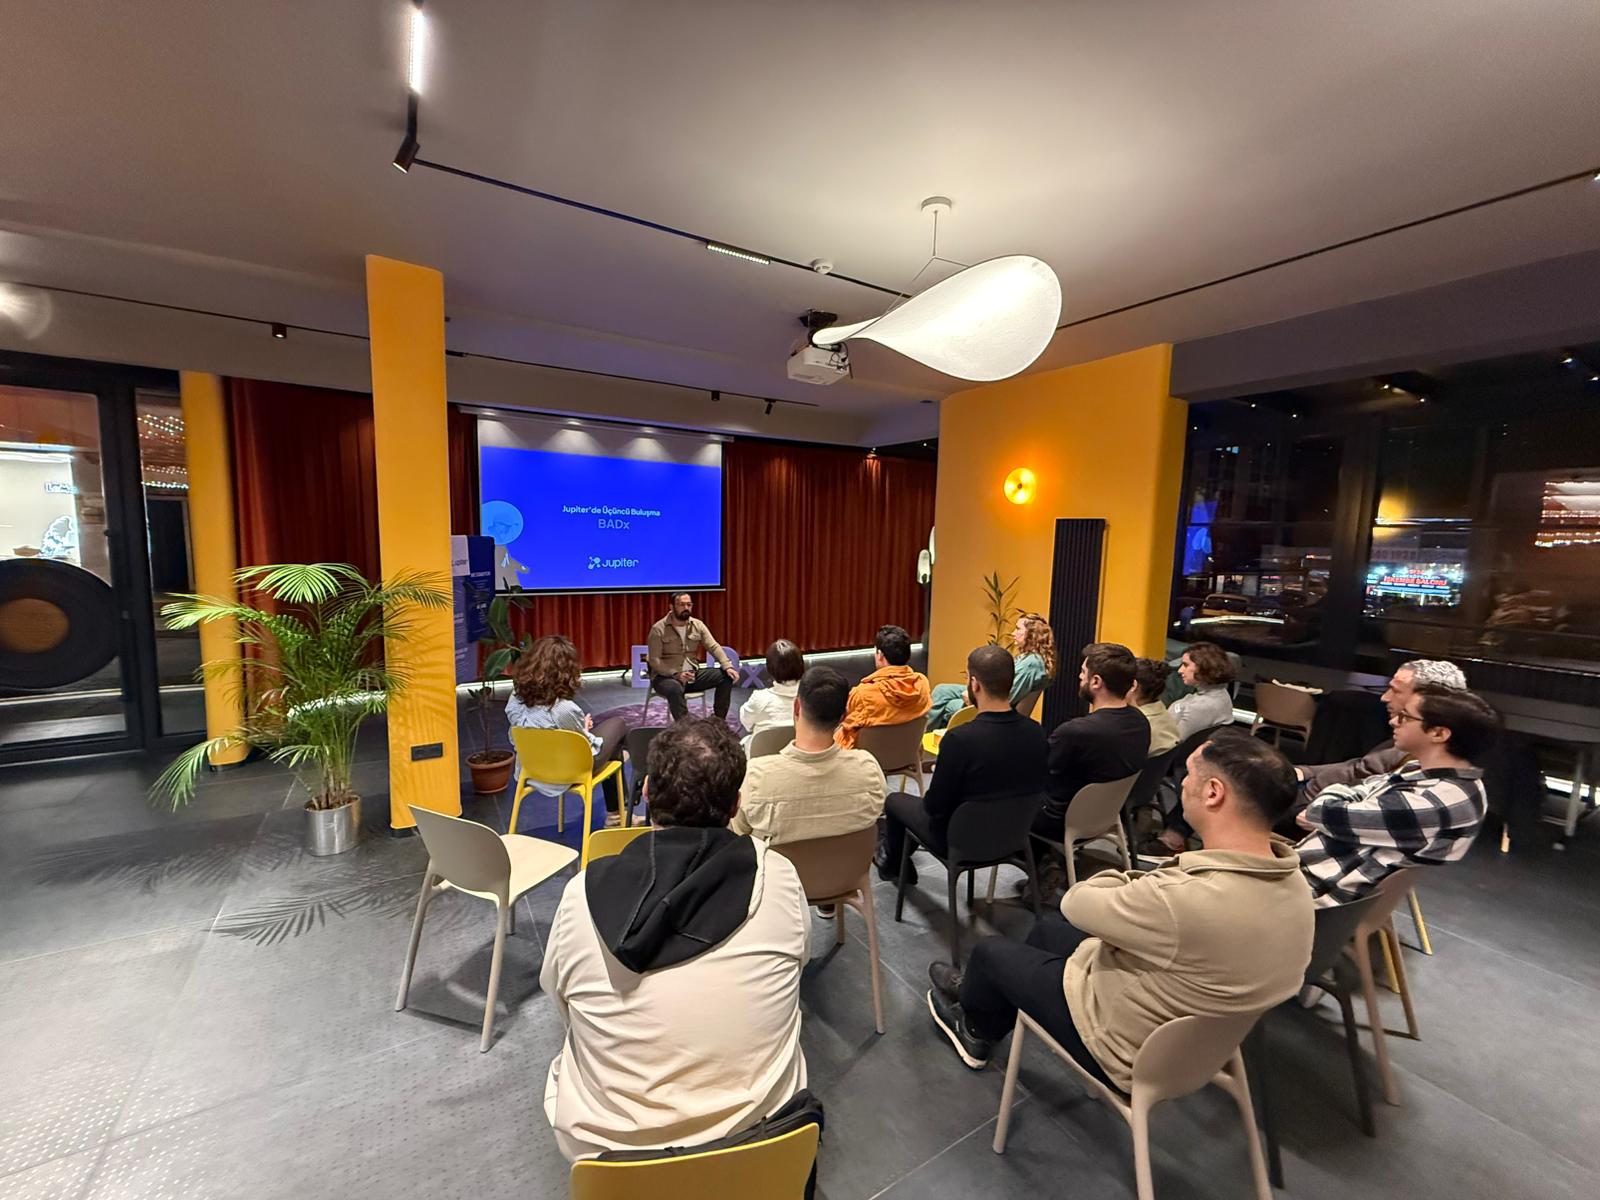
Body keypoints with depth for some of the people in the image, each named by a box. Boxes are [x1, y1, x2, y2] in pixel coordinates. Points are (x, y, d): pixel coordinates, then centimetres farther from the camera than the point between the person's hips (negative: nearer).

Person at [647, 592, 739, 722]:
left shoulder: (698, 625, 3)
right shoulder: (658, 629, -10)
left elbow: (714, 647, -3)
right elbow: (654, 660, -15)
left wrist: (728, 666, -20)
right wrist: (676, 674, -29)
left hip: (693, 673, 5)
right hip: (666, 676, -5)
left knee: (727, 677, -10)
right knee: (675, 689, -40)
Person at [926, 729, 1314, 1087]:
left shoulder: (1187, 899, -42)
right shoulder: (1293, 882, -14)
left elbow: (1076, 904, -25)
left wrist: (1128, 880, -10)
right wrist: (1144, 889, -9)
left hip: (1126, 1049, -7)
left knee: (989, 950, 13)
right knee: (1047, 929, 25)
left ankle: (971, 1022, 48)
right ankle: (981, 1033, 47)